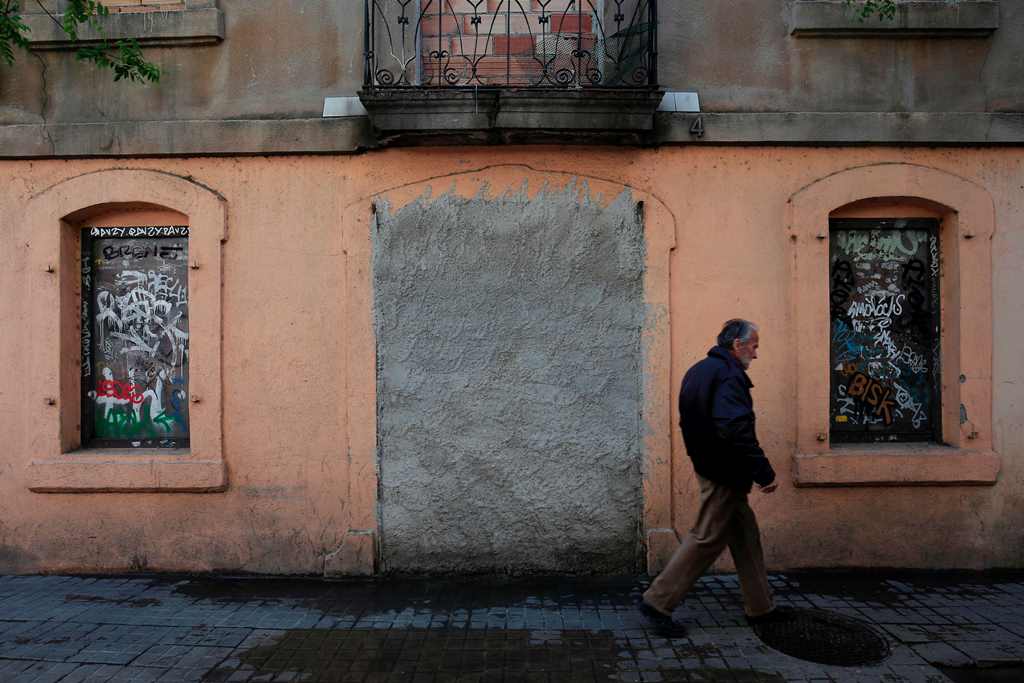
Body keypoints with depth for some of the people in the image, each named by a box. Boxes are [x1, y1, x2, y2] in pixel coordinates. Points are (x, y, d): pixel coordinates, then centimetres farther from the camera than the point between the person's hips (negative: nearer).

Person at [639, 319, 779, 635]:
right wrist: (764, 472, -23)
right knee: (707, 537, -2)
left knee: (745, 534, 18)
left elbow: (689, 422, 18)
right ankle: (658, 601, 5)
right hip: (724, 474, -10)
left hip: (708, 465, 10)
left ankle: (760, 606, 29)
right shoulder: (729, 375, -19)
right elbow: (737, 431, -29)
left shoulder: (699, 370, 13)